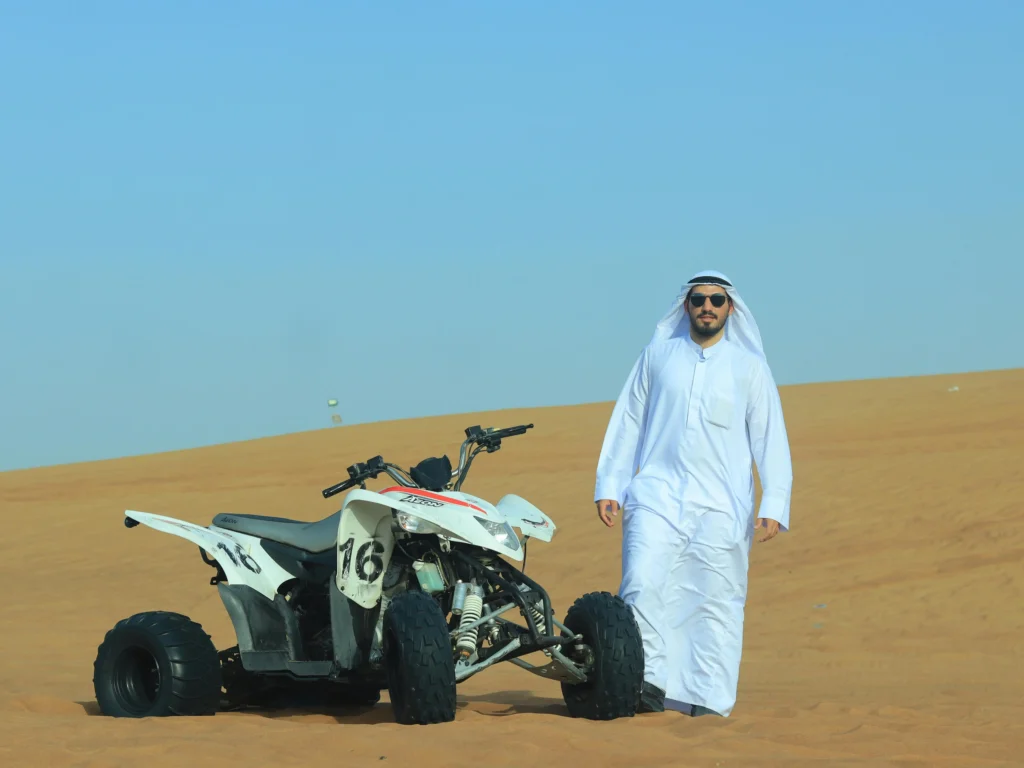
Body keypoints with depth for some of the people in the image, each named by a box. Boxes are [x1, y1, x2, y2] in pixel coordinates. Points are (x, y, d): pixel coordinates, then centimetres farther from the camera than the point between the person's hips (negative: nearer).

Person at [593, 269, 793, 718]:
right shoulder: (657, 355, 12)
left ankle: (709, 698, 1)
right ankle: (648, 681, -11)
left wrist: (774, 506, -1)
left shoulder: (749, 365, 9)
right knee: (642, 585, -16)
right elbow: (627, 423, 15)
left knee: (717, 601, -3)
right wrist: (608, 486, 9)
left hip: (721, 505, -1)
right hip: (657, 495, 1)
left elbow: (770, 438, 8)